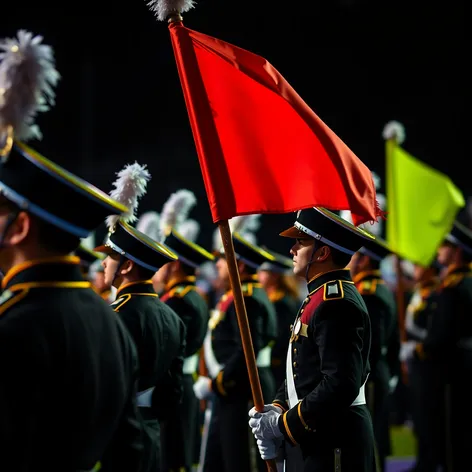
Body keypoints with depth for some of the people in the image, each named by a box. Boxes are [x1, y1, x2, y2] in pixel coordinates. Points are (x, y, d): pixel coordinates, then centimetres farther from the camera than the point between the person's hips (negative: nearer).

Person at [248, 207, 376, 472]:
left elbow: (341, 384, -25)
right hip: (315, 442, 10)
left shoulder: (336, 303, -17)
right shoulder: (322, 298, 15)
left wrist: (284, 425, -18)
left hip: (333, 449, -10)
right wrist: (279, 408, 2)